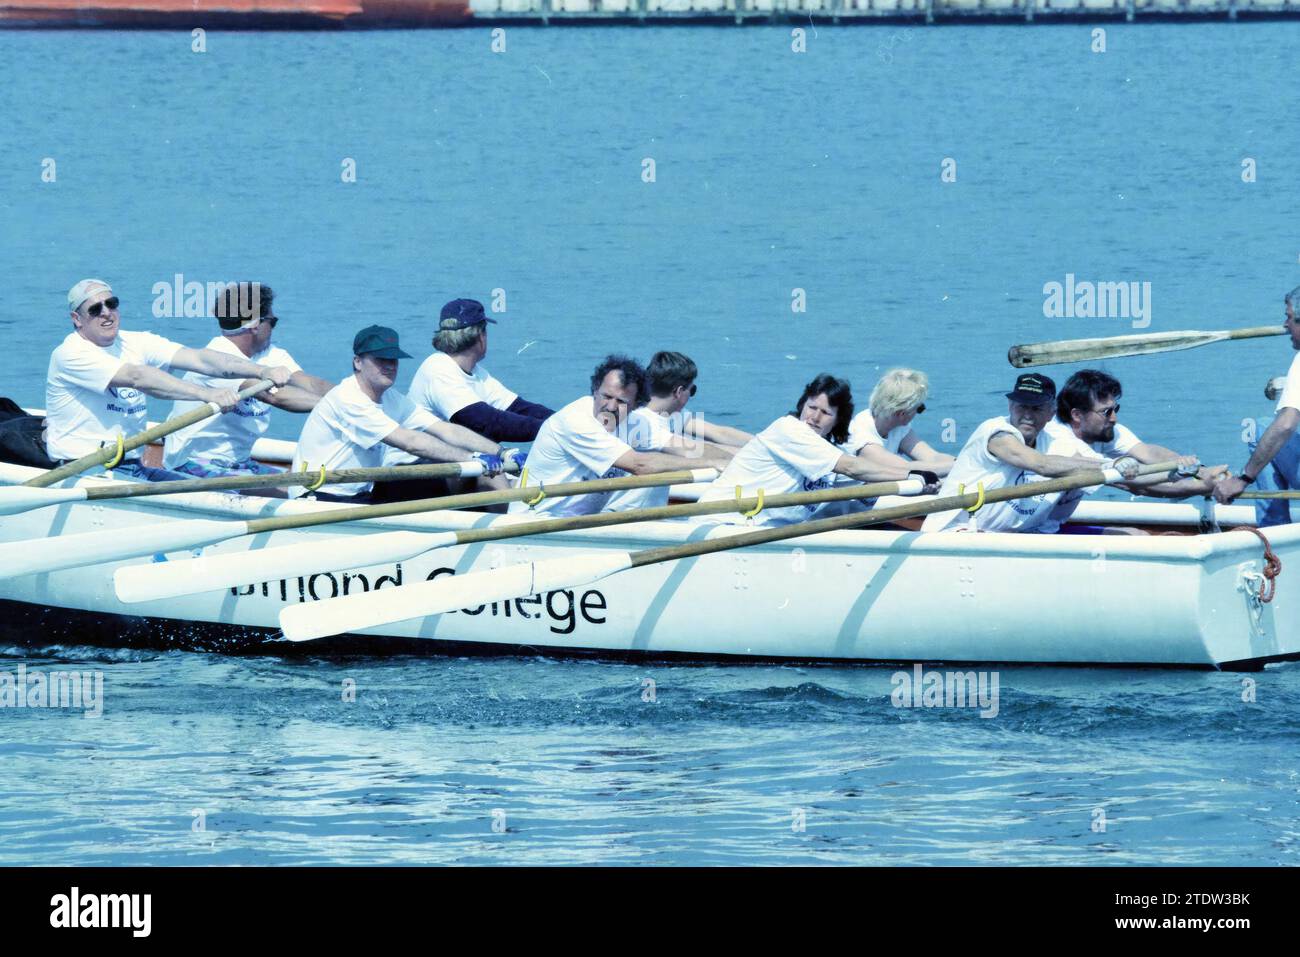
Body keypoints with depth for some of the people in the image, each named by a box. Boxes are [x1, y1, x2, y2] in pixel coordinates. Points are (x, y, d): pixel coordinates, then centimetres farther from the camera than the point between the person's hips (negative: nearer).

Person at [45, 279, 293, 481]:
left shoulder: (135, 344, 10)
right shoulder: (70, 354, -12)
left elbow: (198, 359, -2)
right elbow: (136, 377, -25)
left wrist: (262, 372, -17)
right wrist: (207, 394, -35)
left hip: (133, 468, 7)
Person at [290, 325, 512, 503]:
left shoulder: (392, 399, 8)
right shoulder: (348, 399, -20)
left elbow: (447, 431, -1)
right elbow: (409, 442, -27)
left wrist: (502, 454, -14)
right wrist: (472, 458, -30)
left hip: (360, 494, 9)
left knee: (435, 487, -5)